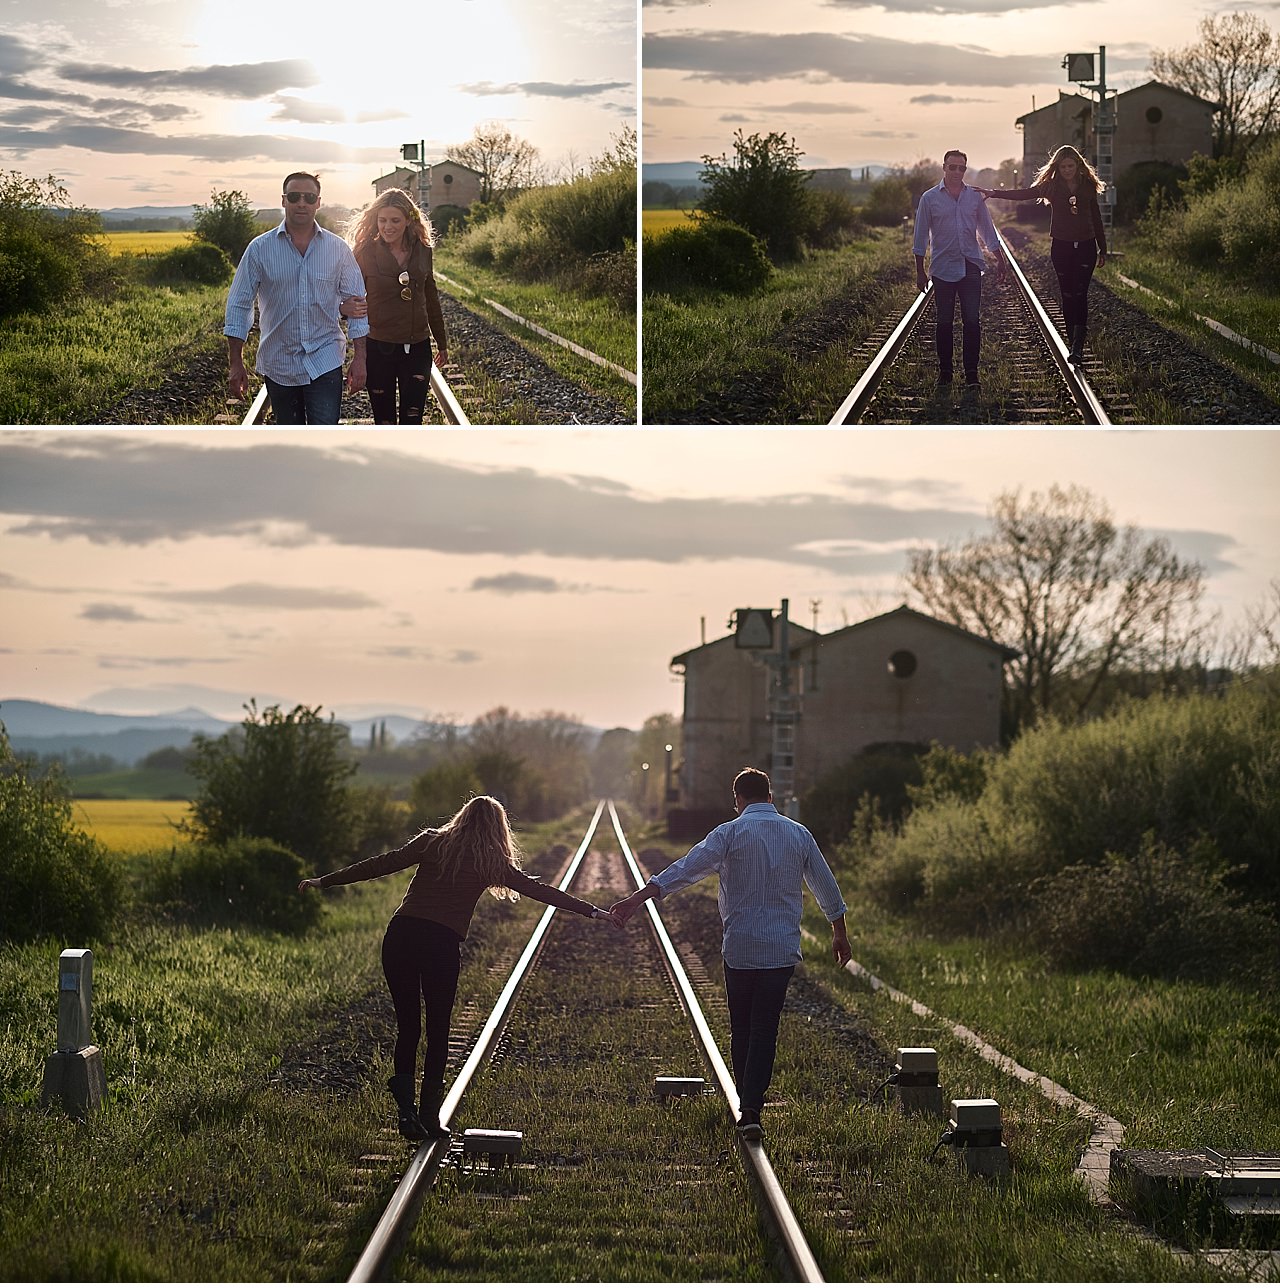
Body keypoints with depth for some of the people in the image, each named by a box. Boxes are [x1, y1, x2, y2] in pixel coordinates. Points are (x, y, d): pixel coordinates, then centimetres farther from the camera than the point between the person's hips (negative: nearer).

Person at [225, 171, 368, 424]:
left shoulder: (338, 248, 0)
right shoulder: (260, 249, -3)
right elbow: (239, 305, 0)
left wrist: (359, 359, 0)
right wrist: (236, 365, -3)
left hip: (325, 362, -1)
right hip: (278, 363, 1)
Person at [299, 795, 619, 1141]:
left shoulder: (432, 843, 12)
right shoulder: (492, 862, 10)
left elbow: (380, 864, 6)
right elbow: (538, 890, 11)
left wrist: (324, 881, 10)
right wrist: (593, 911, 17)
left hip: (400, 936, 2)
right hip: (442, 945, -2)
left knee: (407, 1029, 9)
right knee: (437, 1033, 11)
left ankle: (406, 1106, -7)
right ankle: (429, 1116, 8)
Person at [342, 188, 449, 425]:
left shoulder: (421, 251, 2)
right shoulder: (366, 252, -7)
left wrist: (442, 343, 22)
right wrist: (349, 309, -30)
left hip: (417, 349, 2)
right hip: (379, 349, -2)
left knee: (412, 423, -3)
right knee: (385, 423, 6)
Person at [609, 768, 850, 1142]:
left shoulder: (730, 833, -5)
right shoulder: (798, 834, 6)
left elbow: (684, 869, -14)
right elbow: (826, 887, 15)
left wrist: (637, 898, -16)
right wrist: (839, 933, 29)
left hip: (739, 949, -1)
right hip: (782, 950, 1)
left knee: (741, 1029, 13)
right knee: (765, 1030, 0)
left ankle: (747, 1105, 19)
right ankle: (752, 1109, -13)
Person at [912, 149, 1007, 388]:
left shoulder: (975, 197, 8)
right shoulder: (930, 198, 2)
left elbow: (987, 231, 15)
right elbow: (921, 237, 4)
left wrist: (1001, 262, 13)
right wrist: (920, 272, 2)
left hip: (970, 266, 1)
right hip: (943, 268, -1)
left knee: (972, 321, -5)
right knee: (944, 323, 4)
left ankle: (971, 373, -2)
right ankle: (945, 370, 13)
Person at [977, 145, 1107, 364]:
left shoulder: (1088, 186, 3)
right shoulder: (1051, 186, 1)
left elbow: (1096, 219, 9)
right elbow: (1022, 194, -7)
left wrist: (1102, 249, 12)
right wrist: (993, 192, -19)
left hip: (1085, 247, -1)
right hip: (1061, 247, 1)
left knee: (1080, 295, -11)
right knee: (1068, 296, 2)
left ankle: (1078, 346, -17)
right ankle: (1074, 345, 7)